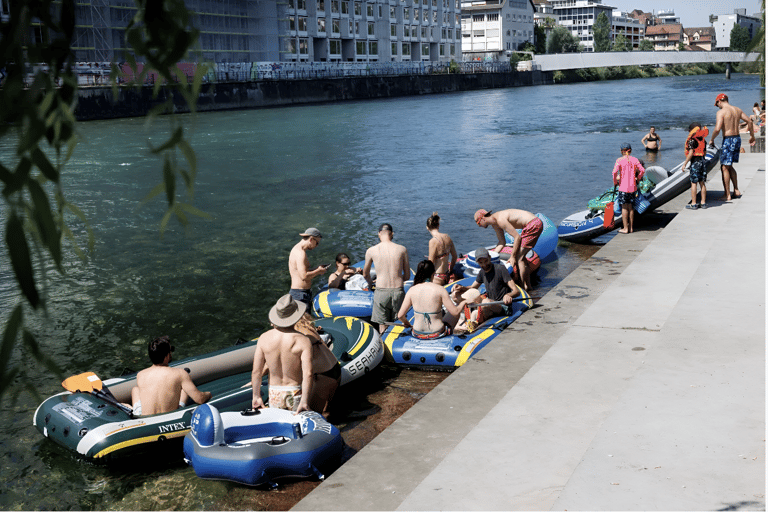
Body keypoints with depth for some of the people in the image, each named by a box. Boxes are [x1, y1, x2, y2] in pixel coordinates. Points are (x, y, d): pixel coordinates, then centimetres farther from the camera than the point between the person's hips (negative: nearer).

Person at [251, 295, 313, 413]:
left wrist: (256, 396, 8)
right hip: (296, 394, -3)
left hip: (274, 395, 3)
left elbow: (256, 372, -2)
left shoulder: (264, 338, -4)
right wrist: (304, 401, -19)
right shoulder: (303, 341, -12)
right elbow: (307, 374, -20)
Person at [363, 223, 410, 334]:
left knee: (382, 326, 9)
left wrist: (370, 283, 36)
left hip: (381, 292, -1)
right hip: (398, 291, 1)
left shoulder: (371, 251, -1)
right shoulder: (402, 249, 0)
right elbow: (407, 275, 8)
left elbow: (365, 274, 15)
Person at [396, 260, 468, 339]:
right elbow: (455, 312, -12)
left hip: (417, 334, 4)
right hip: (437, 334, -3)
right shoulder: (440, 289, -16)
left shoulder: (412, 290, -8)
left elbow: (400, 315, -4)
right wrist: (464, 302, 8)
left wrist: (406, 323, 18)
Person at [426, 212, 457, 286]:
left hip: (438, 278, -8)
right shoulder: (447, 238, 5)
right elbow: (455, 256, 16)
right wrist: (449, 270, 30)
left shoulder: (433, 241, -17)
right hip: (447, 276, 8)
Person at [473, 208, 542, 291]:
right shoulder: (494, 224, 12)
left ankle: (525, 287, -2)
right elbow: (502, 242, 21)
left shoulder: (500, 220, -19)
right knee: (520, 256, 15)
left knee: (519, 258, -7)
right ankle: (528, 285, 18)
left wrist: (512, 256, -12)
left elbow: (517, 237, -19)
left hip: (533, 225, -10)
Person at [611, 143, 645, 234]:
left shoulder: (619, 160, -7)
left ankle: (625, 228, 5)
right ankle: (631, 227, 18)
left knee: (624, 207, 2)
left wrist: (615, 182, -3)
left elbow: (615, 172, -18)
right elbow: (642, 170, -2)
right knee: (631, 206, 12)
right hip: (633, 187, 4)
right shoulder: (635, 160, 3)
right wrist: (637, 179, 14)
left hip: (623, 186, -4)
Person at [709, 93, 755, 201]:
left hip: (728, 140, -8)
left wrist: (712, 139, -6)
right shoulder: (738, 110, 10)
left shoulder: (721, 112, -13)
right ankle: (736, 191, 19)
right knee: (729, 167, 20)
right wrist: (752, 136, 26)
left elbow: (717, 128, -22)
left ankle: (727, 195, 0)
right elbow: (750, 121, 15)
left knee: (724, 168, 0)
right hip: (737, 138, 8)